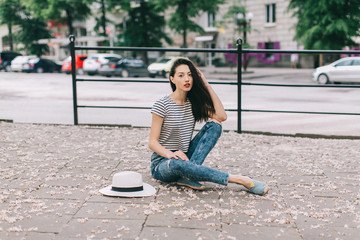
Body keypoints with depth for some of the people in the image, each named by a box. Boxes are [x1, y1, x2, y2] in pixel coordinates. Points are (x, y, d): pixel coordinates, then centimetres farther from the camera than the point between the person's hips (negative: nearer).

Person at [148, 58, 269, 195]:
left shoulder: (194, 102, 5)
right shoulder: (162, 105, -10)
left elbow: (221, 116, -11)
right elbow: (152, 142, -13)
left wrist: (206, 84, -8)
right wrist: (170, 154, -34)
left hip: (186, 157, 5)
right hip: (162, 162, -5)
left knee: (214, 124, -11)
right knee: (177, 163, -42)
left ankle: (188, 175, -29)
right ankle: (241, 180, -37)